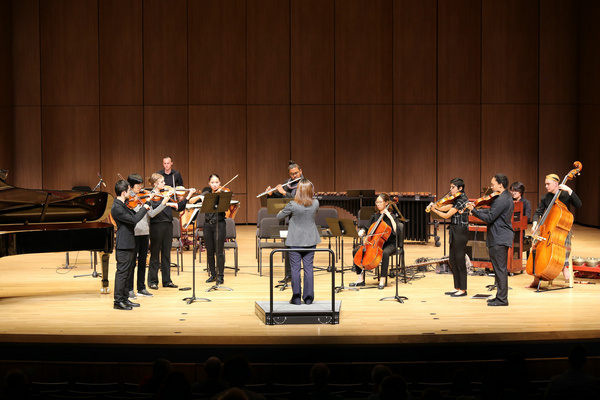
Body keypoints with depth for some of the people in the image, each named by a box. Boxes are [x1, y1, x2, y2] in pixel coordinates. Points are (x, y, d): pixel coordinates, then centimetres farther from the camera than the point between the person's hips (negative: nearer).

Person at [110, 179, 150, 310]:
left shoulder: (123, 204, 10)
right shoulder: (116, 208, -20)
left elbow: (133, 215, 20)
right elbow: (133, 220, -25)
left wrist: (143, 209, 6)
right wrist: (144, 208, -14)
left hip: (129, 244, 10)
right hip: (123, 245, -10)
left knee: (126, 272, 15)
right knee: (122, 272, -5)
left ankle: (125, 298, 23)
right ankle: (118, 301, 1)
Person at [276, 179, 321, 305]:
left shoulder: (292, 205, -17)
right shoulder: (315, 204, -6)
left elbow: (279, 217, -2)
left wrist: (283, 210, 17)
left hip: (295, 242, -3)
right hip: (310, 241, 3)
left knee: (295, 268, 4)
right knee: (308, 268, 8)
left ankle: (296, 298, 5)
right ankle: (308, 298, 11)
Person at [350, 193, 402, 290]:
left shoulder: (392, 216, -3)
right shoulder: (375, 216, 12)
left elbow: (398, 232, -18)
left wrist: (390, 217, -20)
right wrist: (362, 232, -6)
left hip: (389, 244, -6)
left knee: (385, 253, -40)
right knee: (356, 251, -13)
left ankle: (383, 279, -30)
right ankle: (361, 279, -9)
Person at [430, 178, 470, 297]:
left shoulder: (461, 200, -17)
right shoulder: (457, 199, 13)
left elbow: (446, 215, -16)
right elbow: (447, 207, 7)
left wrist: (435, 210, -4)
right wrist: (437, 207, -9)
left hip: (460, 232, -10)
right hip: (455, 231, 10)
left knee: (459, 260, -5)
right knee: (452, 260, 12)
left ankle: (463, 289, 1)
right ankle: (457, 287, 19)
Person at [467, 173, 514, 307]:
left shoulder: (501, 200, -19)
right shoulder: (507, 198, 14)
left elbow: (489, 218, -20)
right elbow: (492, 212, 17)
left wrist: (474, 211, -11)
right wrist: (476, 209, 9)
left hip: (499, 239, -11)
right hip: (503, 237, 11)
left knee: (500, 268, -7)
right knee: (500, 269, 15)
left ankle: (502, 299, -4)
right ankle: (500, 296, 21)